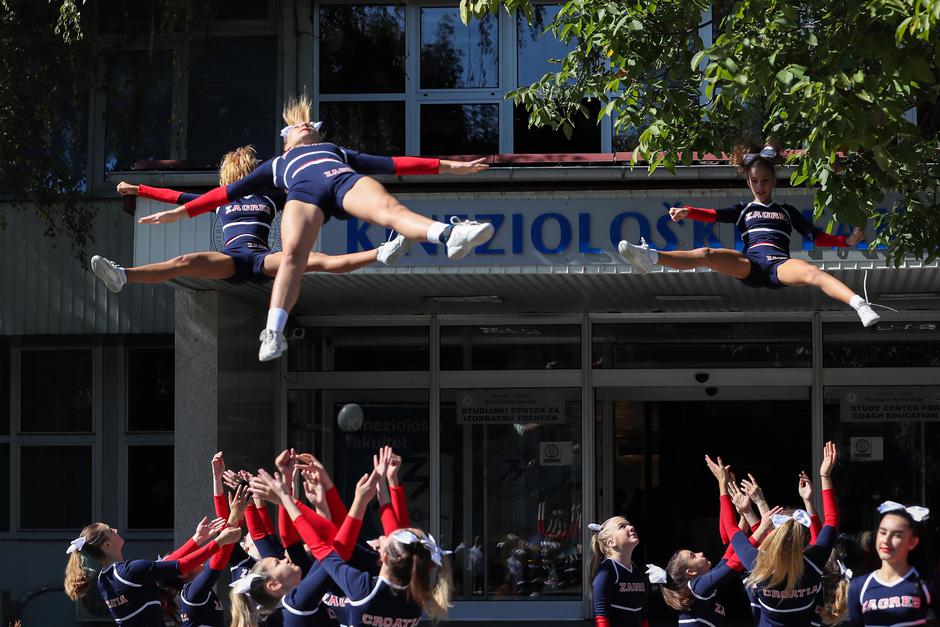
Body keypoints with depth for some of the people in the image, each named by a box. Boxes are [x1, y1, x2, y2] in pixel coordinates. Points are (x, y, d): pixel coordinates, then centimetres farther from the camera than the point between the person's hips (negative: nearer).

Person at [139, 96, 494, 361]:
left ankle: (450, 235, -60)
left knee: (391, 209, -32)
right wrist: (181, 212, 30)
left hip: (347, 179, 0)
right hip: (303, 190, 0)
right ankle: (273, 335, -43)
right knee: (293, 255, -30)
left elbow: (393, 164, 38)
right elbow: (229, 191, 38)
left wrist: (448, 166, 30)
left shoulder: (338, 151, 46)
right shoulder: (277, 165, 44)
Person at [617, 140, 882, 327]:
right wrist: (687, 212, -8)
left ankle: (859, 305, -57)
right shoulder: (743, 210, 28)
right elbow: (714, 215, 10)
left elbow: (817, 236, 20)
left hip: (780, 264, -1)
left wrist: (847, 241, 4)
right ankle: (649, 258, -43)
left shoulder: (787, 212, 28)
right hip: (750, 262, 1)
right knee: (706, 255, -25)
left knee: (812, 272, -34)